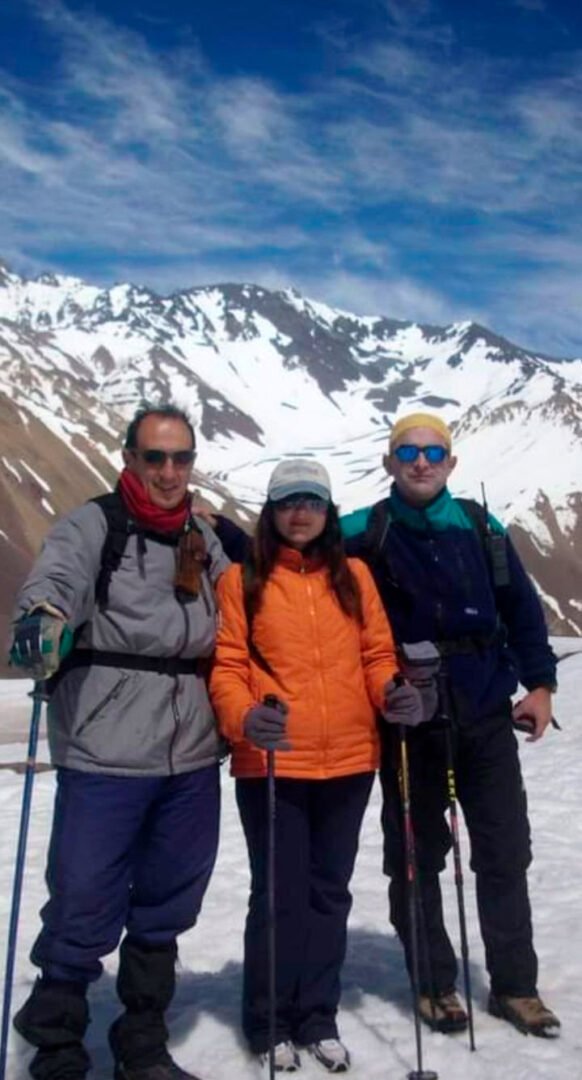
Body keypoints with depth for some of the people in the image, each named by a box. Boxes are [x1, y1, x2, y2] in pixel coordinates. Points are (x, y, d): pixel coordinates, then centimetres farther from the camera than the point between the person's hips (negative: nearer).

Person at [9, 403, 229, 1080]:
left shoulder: (205, 541, 13)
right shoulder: (91, 527, -5)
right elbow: (52, 585, -23)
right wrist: (39, 626, -43)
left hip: (192, 759, 6)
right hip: (104, 756, -5)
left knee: (165, 911, 16)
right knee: (84, 911, 0)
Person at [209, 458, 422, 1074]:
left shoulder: (354, 575, 8)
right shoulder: (242, 580, -1)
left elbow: (376, 654, 9)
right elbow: (226, 665, -5)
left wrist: (392, 694, -11)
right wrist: (243, 717, -23)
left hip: (348, 763, 4)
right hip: (271, 764, -3)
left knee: (329, 892, 14)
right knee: (280, 894, 5)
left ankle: (317, 1017, 31)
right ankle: (270, 1024, 24)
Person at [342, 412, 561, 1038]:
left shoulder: (480, 528, 4)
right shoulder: (366, 532, -4)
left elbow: (522, 606, 10)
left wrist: (539, 684, 6)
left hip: (486, 716, 3)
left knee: (505, 852, 9)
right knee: (416, 857, 9)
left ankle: (514, 985, 26)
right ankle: (434, 984, 27)